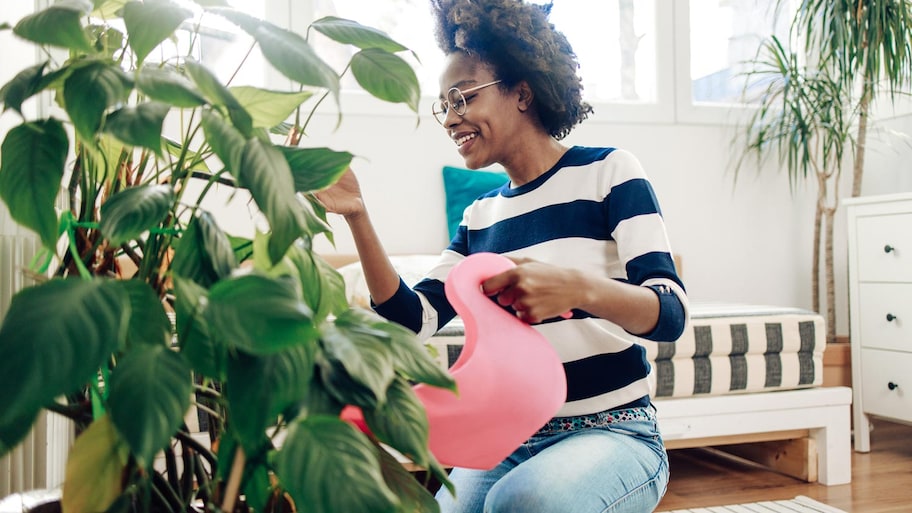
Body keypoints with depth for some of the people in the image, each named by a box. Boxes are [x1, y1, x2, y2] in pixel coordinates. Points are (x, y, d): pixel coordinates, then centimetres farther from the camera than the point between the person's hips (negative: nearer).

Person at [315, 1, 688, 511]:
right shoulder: (480, 217, 11)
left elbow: (671, 313, -14)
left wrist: (578, 287, -35)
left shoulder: (608, 172, -4)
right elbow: (413, 319, 2)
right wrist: (356, 215, -8)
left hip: (612, 432, -3)